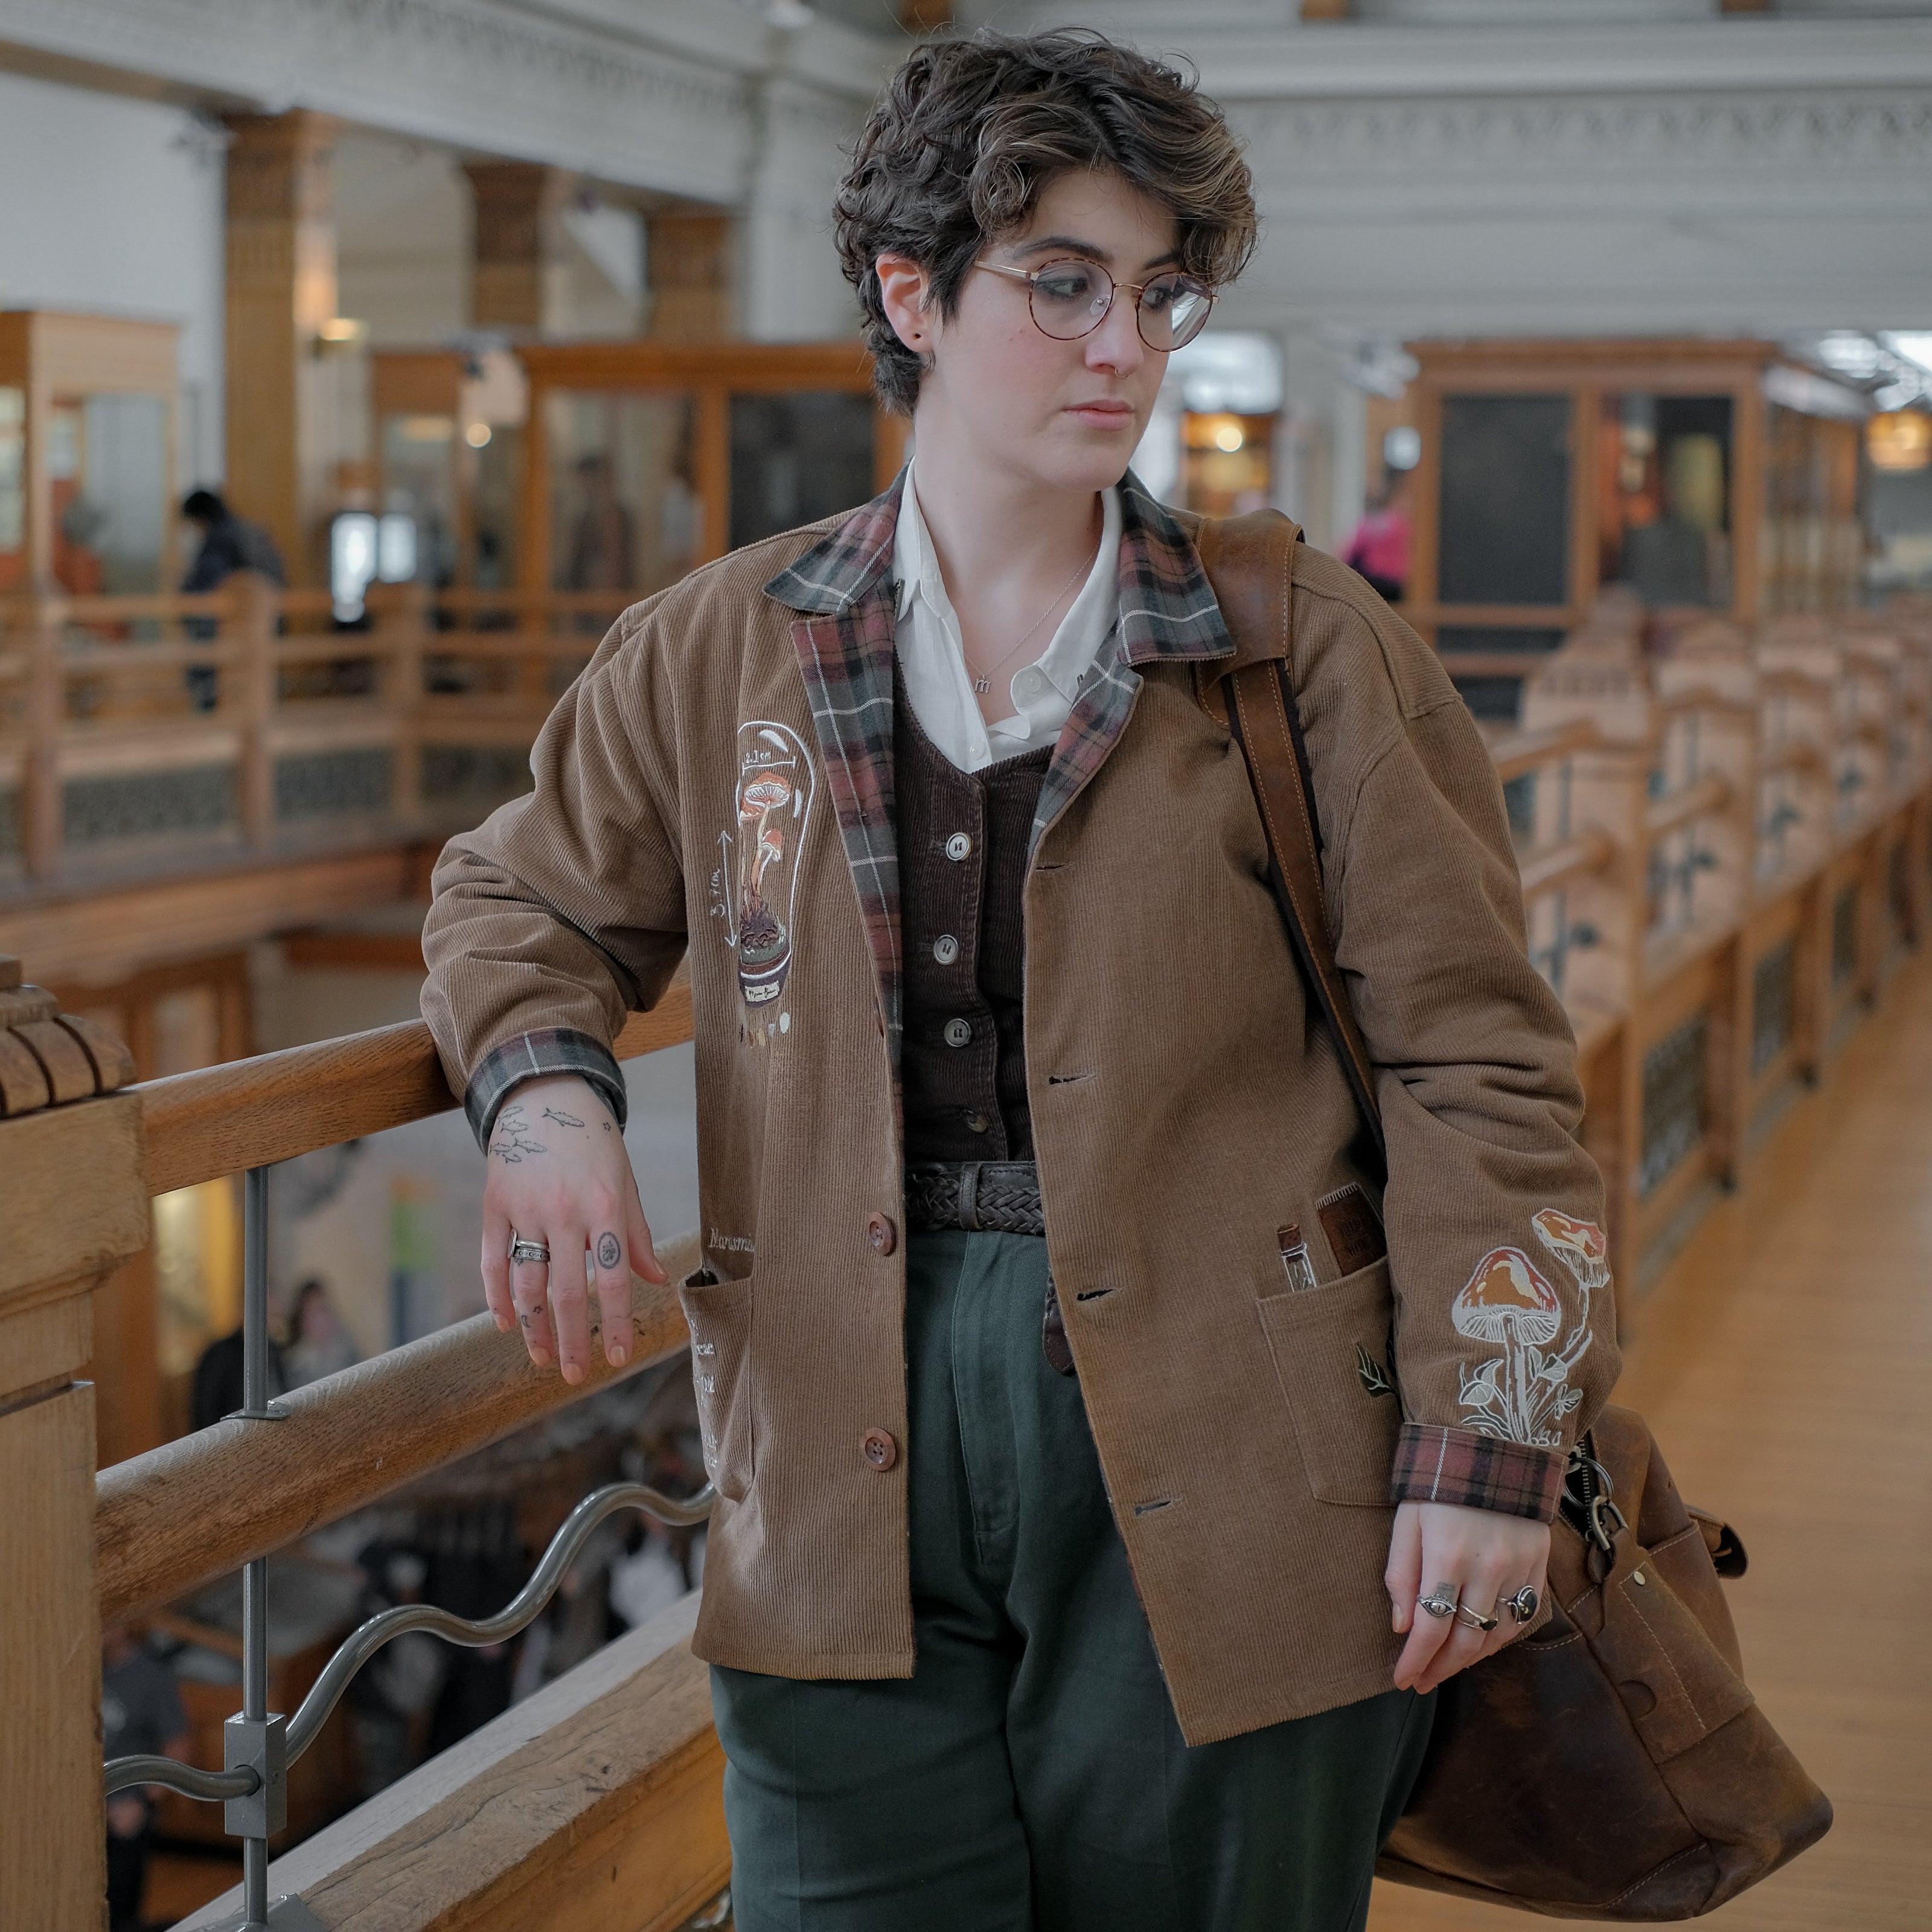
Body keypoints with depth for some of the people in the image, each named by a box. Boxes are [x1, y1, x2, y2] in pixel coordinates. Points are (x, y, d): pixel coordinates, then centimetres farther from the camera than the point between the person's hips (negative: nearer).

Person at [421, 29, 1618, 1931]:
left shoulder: (1310, 651, 2)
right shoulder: (719, 654, 8)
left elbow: (1476, 1064, 0)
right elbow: (520, 897, 24)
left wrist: (1483, 1455, -7)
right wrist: (542, 1094, 1)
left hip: (1222, 1479, -1)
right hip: (850, 1477, 1)